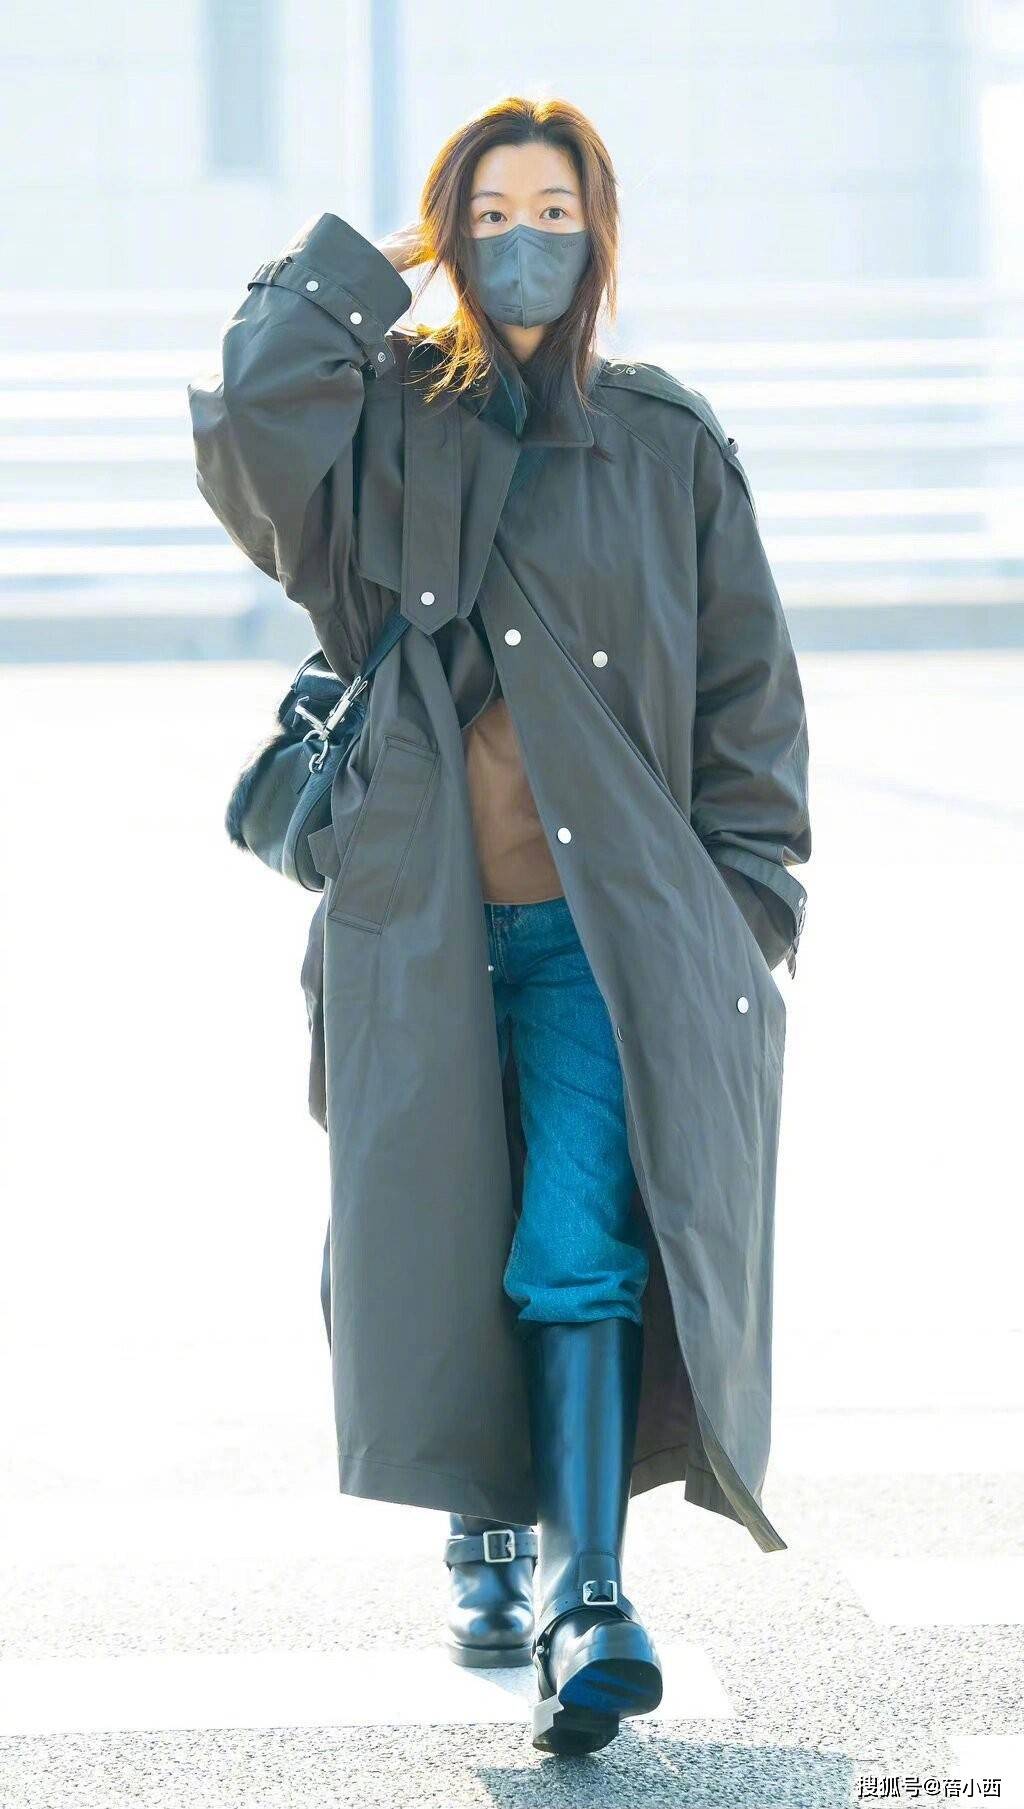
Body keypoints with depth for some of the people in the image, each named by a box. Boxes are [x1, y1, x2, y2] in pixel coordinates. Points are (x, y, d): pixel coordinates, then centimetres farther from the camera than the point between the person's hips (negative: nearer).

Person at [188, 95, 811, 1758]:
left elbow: (749, 697, 10)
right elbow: (251, 427, -17)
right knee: (449, 1258, 8)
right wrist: (356, 268, -3)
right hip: (421, 930, 1)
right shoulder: (383, 425, 6)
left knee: (584, 1247, -15)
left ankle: (585, 1597, -21)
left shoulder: (671, 446, 8)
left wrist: (745, 916, 3)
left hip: (609, 930, -1)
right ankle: (486, 1543, 30)